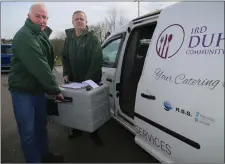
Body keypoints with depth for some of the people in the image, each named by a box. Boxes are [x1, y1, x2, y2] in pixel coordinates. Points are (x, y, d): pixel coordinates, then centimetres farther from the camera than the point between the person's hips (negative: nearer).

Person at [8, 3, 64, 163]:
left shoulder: (41, 35, 12)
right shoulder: (24, 36, -19)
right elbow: (39, 67, -26)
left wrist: (51, 87, 9)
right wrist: (55, 90, -20)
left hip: (38, 88, 9)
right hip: (23, 90, -9)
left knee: (41, 125, 20)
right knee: (28, 131, 3)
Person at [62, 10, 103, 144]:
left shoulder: (92, 38, -8)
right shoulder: (69, 38, 10)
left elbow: (97, 60, -16)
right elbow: (65, 58, 14)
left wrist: (88, 79, -22)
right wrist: (66, 73, 0)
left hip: (91, 80, -5)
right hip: (74, 79, 5)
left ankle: (94, 132, 21)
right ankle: (76, 130, 31)